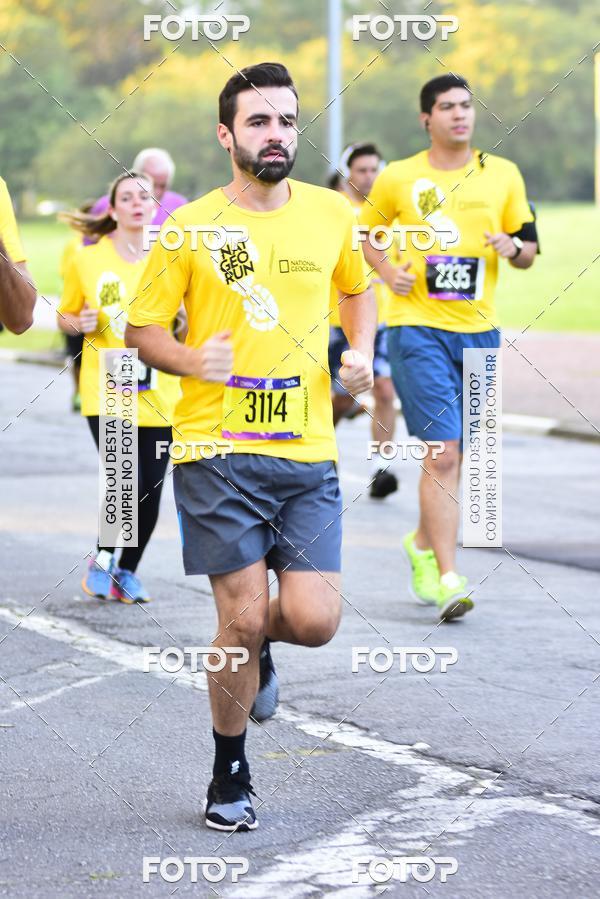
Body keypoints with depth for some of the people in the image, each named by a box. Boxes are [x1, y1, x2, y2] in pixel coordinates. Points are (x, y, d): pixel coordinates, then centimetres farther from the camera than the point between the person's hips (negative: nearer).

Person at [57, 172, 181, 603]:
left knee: (151, 491, 2)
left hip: (159, 393, 2)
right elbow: (64, 317, 12)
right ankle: (102, 559, 13)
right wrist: (79, 324, -10)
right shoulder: (86, 261, -1)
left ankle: (127, 570, 26)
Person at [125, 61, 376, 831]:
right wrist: (193, 360, -16)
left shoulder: (330, 213, 7)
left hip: (308, 451, 3)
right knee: (241, 620, -4)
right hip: (217, 449, -3)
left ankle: (253, 645, 30)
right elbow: (141, 329, 4)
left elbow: (356, 287, 26)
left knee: (314, 619, -8)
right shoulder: (190, 227, -2)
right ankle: (229, 777, 18)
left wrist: (361, 353, 8)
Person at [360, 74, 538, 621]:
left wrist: (514, 247, -11)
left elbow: (529, 251, 12)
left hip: (478, 330, 4)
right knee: (442, 452, -13)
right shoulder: (399, 178, 2)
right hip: (418, 329, -4)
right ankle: (449, 578, -13)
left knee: (459, 453, 13)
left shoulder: (503, 174, 7)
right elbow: (364, 234, 16)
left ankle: (423, 542, 37)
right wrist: (388, 271, -3)